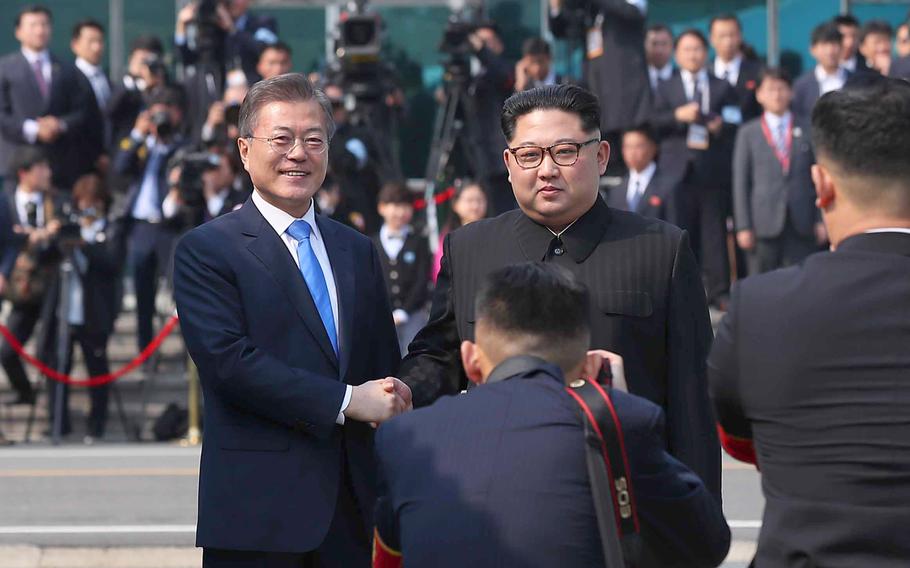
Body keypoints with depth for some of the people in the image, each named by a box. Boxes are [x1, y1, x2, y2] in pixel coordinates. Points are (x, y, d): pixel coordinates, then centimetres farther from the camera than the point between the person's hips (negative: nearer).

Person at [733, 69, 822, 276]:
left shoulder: (808, 130, 10)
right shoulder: (748, 133, 7)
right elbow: (741, 181, 4)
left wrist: (821, 219, 2)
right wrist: (743, 226, -2)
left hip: (802, 225, 1)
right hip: (764, 224, -1)